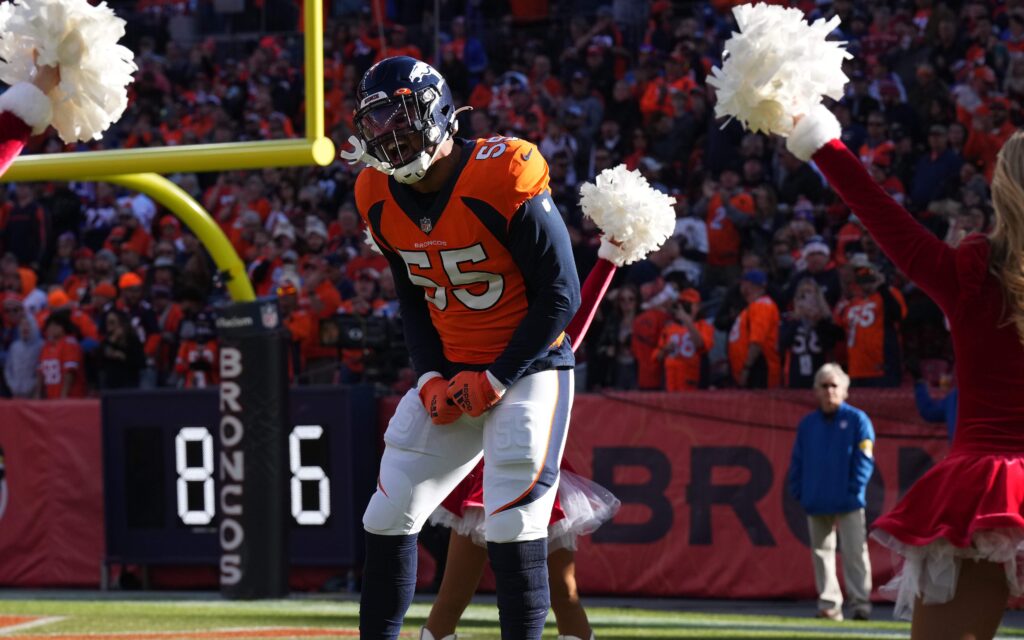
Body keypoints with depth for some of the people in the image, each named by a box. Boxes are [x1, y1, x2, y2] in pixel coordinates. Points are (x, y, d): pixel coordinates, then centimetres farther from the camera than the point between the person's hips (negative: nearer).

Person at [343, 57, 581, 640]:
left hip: (527, 370, -6)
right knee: (389, 517, 3)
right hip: (450, 373, 6)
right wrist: (431, 378, 0)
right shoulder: (379, 197, 0)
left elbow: (559, 296, -15)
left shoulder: (503, 180, -21)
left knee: (513, 528, -15)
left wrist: (495, 380, -16)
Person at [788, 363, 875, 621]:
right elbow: (797, 462, 13)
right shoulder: (807, 424, 11)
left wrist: (854, 490, -11)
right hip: (816, 503, 4)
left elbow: (864, 459, -4)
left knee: (854, 552, -7)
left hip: (849, 503, -4)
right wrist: (799, 492, 3)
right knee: (822, 552, 6)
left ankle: (861, 603, -4)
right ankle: (829, 605, 11)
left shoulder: (857, 420, 0)